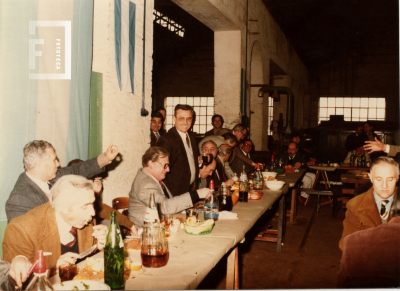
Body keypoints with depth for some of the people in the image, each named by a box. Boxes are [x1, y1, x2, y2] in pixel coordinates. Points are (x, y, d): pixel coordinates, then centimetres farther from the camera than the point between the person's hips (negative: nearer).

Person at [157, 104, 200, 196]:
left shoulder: (192, 136, 9)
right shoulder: (166, 140, -18)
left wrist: (195, 181, 12)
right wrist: (168, 194, -20)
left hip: (191, 189, 7)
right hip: (175, 192, -7)